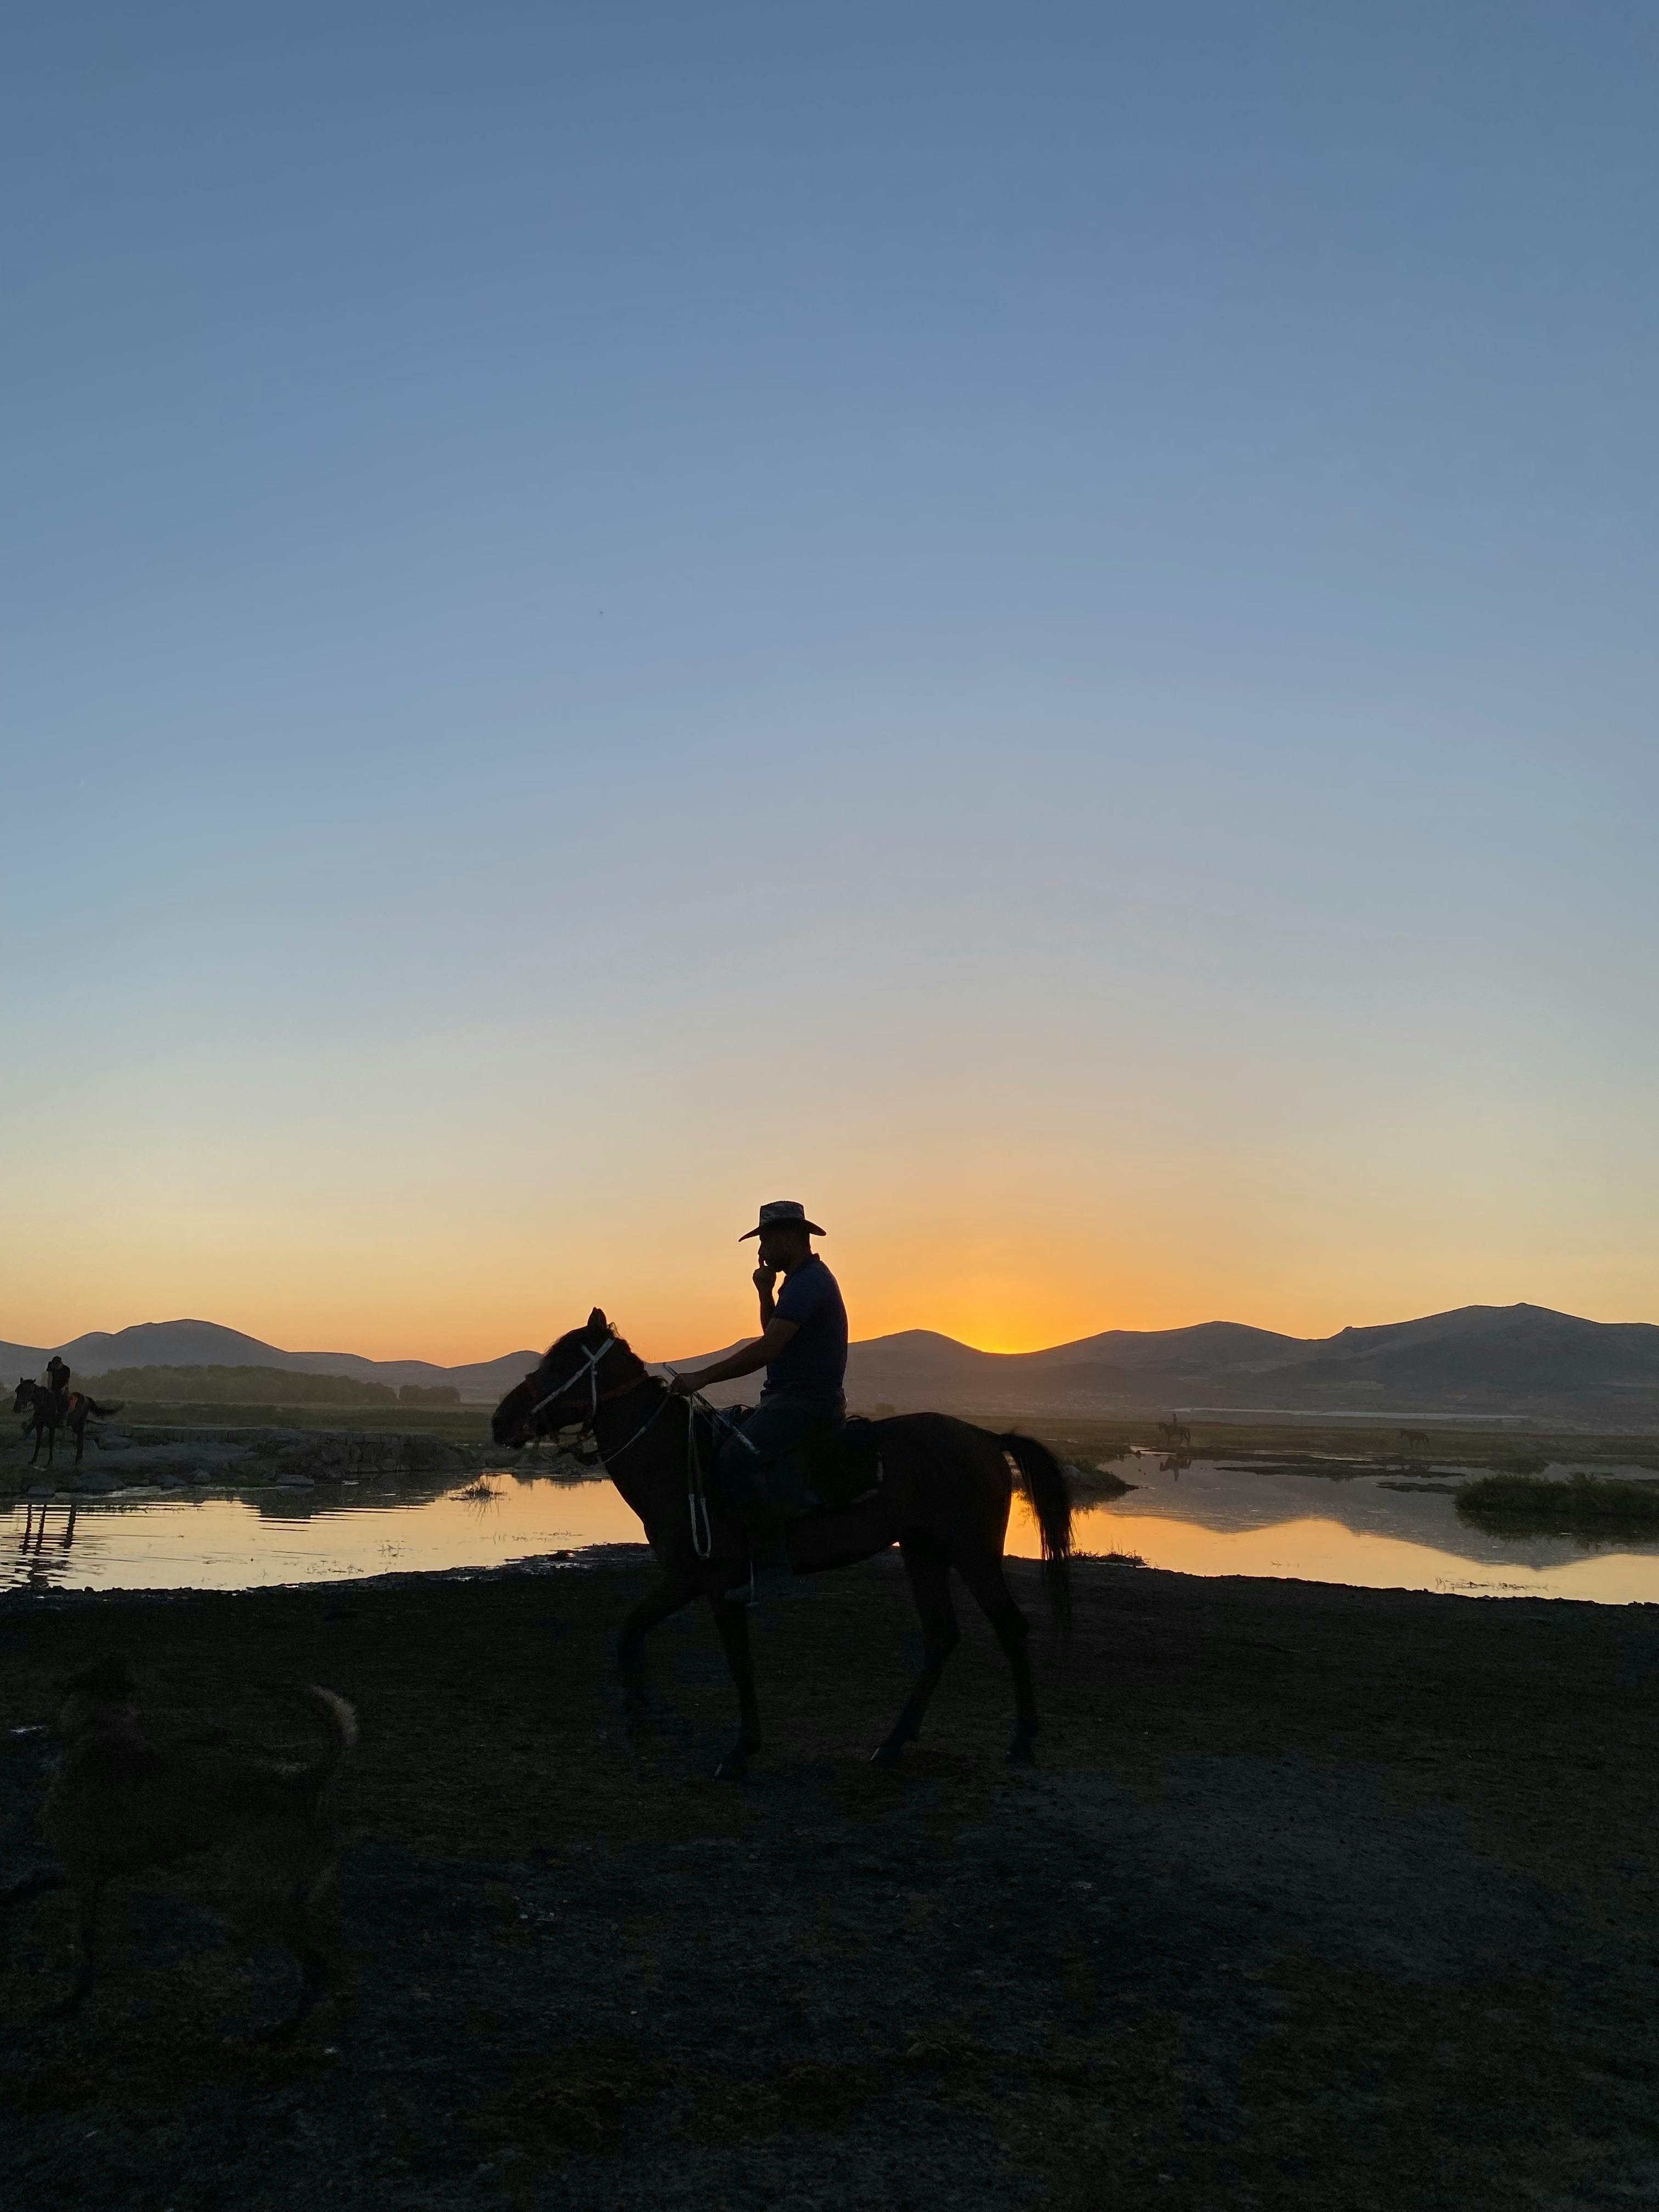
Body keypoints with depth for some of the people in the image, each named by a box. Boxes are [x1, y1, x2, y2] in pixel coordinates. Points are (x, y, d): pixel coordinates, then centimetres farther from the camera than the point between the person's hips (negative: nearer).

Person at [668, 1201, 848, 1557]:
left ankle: (772, 1544, -22)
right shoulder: (804, 1279, 19)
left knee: (736, 1456, -31)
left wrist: (703, 1377, -25)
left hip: (806, 1403, -12)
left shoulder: (807, 1282, -15)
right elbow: (774, 1337, 30)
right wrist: (766, 1293, 14)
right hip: (791, 1398, 12)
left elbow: (768, 1348, -25)